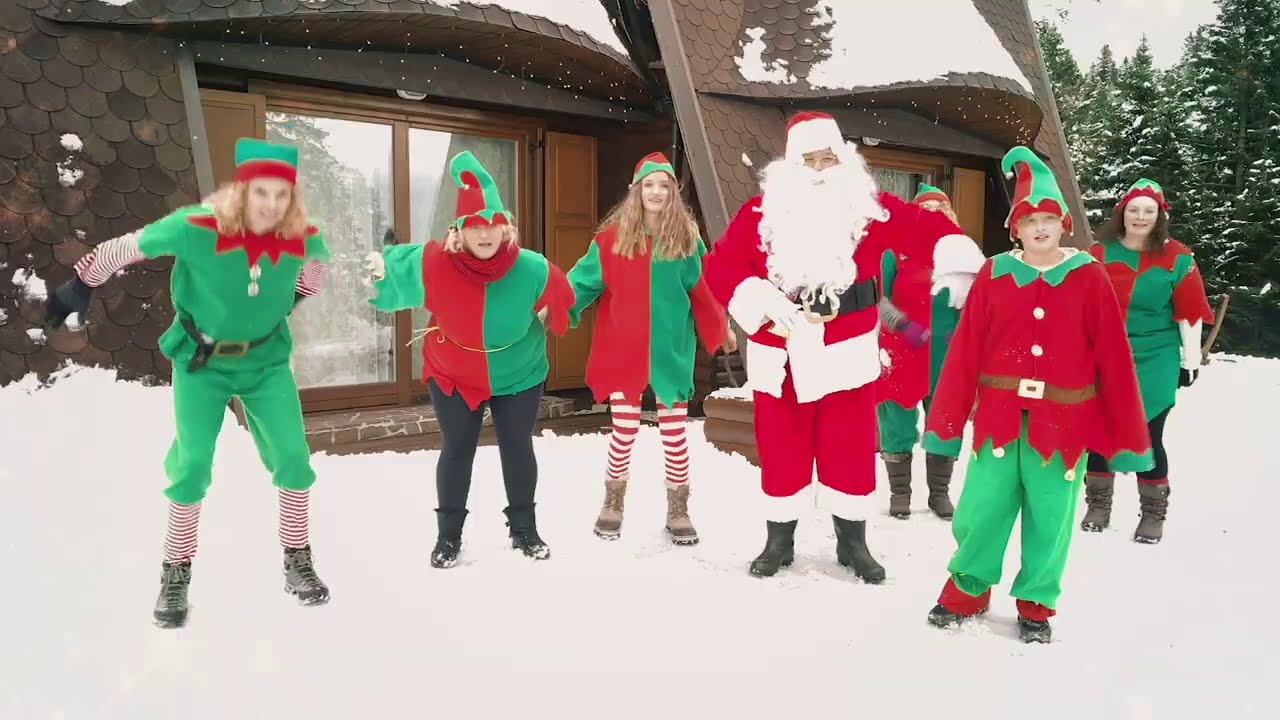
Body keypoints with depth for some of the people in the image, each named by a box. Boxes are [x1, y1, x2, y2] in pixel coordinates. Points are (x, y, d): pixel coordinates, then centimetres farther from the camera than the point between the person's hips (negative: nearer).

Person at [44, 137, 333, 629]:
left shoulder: (303, 237, -19)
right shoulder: (197, 228, -27)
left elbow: (316, 263, 7)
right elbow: (125, 248, -12)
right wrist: (80, 285, -3)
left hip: (265, 358, 2)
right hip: (201, 358, -2)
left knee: (294, 459, -3)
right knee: (193, 463, -6)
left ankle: (297, 564, 15)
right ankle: (176, 574, 15)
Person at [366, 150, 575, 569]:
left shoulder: (532, 270, -24)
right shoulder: (433, 264, -26)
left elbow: (562, 301, -4)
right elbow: (393, 270, -5)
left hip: (517, 374, 1)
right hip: (453, 375, 0)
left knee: (517, 449, 11)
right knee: (457, 451, 7)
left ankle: (524, 529, 29)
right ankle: (448, 535, 22)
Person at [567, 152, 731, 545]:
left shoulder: (687, 237, 0)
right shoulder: (613, 237, -2)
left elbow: (703, 288, 6)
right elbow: (584, 279, -2)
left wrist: (720, 329, 11)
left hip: (671, 349, 1)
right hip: (623, 348, 0)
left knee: (674, 430, 8)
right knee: (624, 430, 7)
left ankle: (678, 511, 22)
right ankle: (613, 505, 27)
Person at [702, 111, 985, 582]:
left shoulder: (870, 206, 1)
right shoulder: (762, 211, -1)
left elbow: (925, 227, 1)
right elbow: (721, 265, -6)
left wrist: (956, 262, -16)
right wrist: (761, 303, -18)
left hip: (847, 355, 0)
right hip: (781, 356, 0)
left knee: (850, 450, 9)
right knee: (781, 451, 10)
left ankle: (852, 540, 28)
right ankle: (779, 539, 29)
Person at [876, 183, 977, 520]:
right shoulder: (897, 250, -2)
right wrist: (903, 325, -17)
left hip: (946, 353, 3)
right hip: (902, 350, -2)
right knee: (898, 419, 3)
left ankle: (940, 491, 24)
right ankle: (899, 491, 18)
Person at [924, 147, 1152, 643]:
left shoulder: (1089, 278, -2)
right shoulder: (994, 275, 0)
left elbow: (1114, 359, -2)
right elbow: (964, 351, -1)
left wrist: (1129, 435, -3)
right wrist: (945, 420, -1)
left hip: (1063, 422, 0)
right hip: (999, 417, 1)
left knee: (1050, 516, 10)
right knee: (982, 508, 8)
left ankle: (1037, 603, 30)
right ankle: (968, 587, 30)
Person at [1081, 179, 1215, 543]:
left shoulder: (1176, 258, -2)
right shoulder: (1098, 254, 2)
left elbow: (1190, 312, 0)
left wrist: (1191, 359, 1)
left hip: (1154, 363, -2)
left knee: (1147, 437, 0)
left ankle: (1154, 513, 18)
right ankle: (1098, 504, 23)